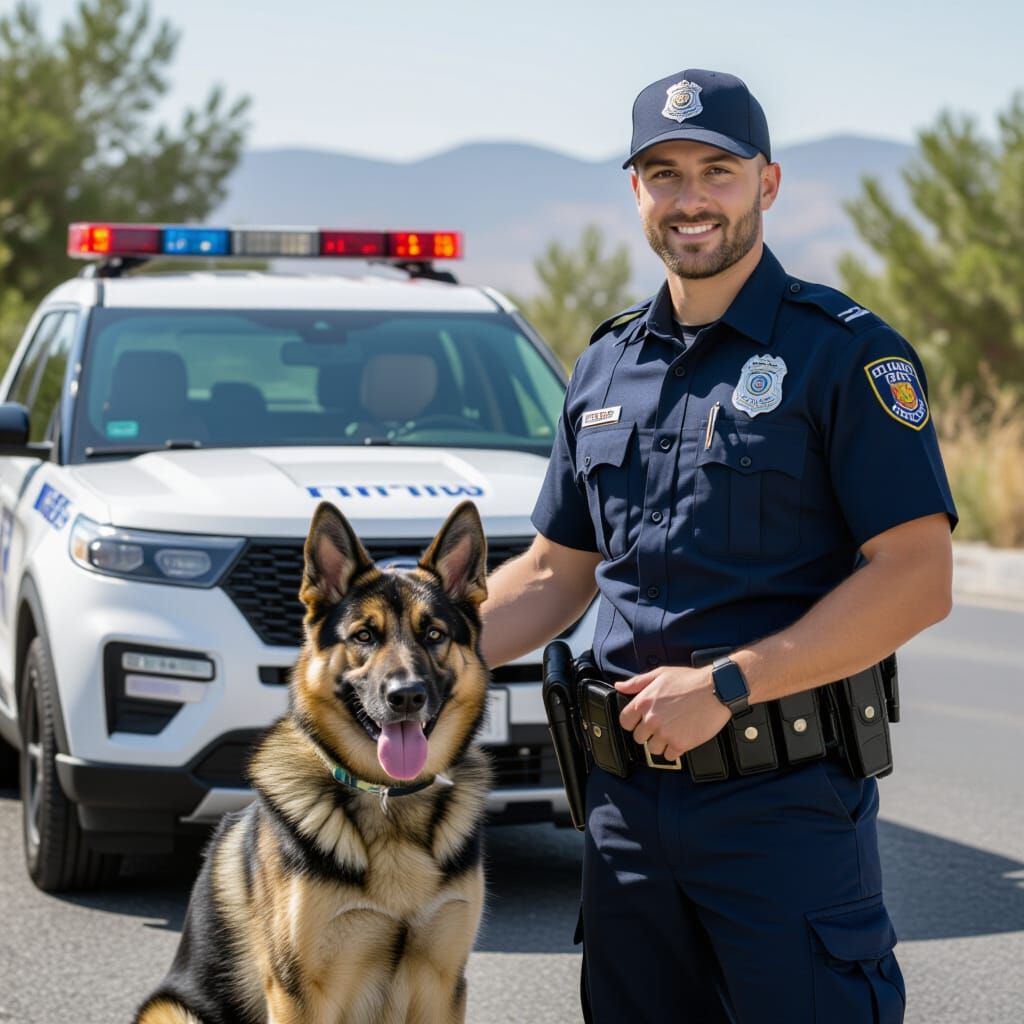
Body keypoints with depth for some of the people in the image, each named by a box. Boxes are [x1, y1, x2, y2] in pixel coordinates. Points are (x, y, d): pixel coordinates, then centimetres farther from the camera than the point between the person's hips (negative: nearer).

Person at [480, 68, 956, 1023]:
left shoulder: (846, 353, -5)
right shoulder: (606, 366, 14)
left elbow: (918, 581, -13)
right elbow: (555, 573, 20)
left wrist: (724, 686, -17)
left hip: (786, 799, -6)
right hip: (626, 792, 6)